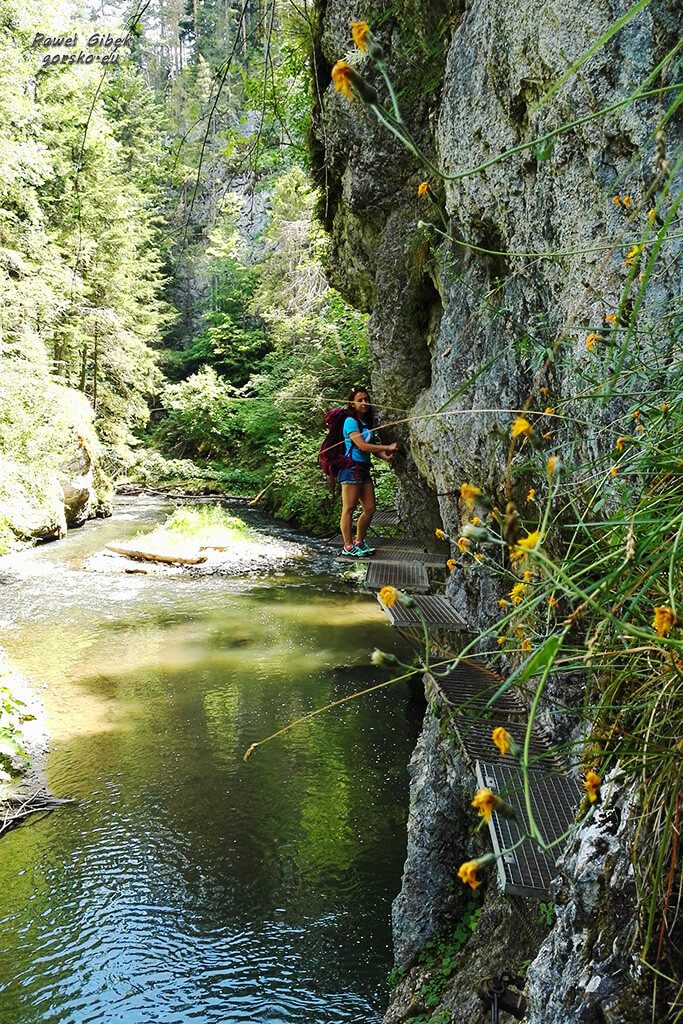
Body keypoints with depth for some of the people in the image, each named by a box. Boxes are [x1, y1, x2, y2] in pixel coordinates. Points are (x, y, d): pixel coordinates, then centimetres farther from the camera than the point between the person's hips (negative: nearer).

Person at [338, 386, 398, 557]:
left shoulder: (366, 422, 18)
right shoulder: (351, 421, -9)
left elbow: (372, 446, 16)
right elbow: (362, 446, -16)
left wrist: (386, 457, -2)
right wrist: (388, 448, -12)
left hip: (364, 469, 9)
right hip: (351, 467, -9)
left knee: (370, 508, 8)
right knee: (349, 509, -5)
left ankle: (359, 542, 21)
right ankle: (348, 546, 0)